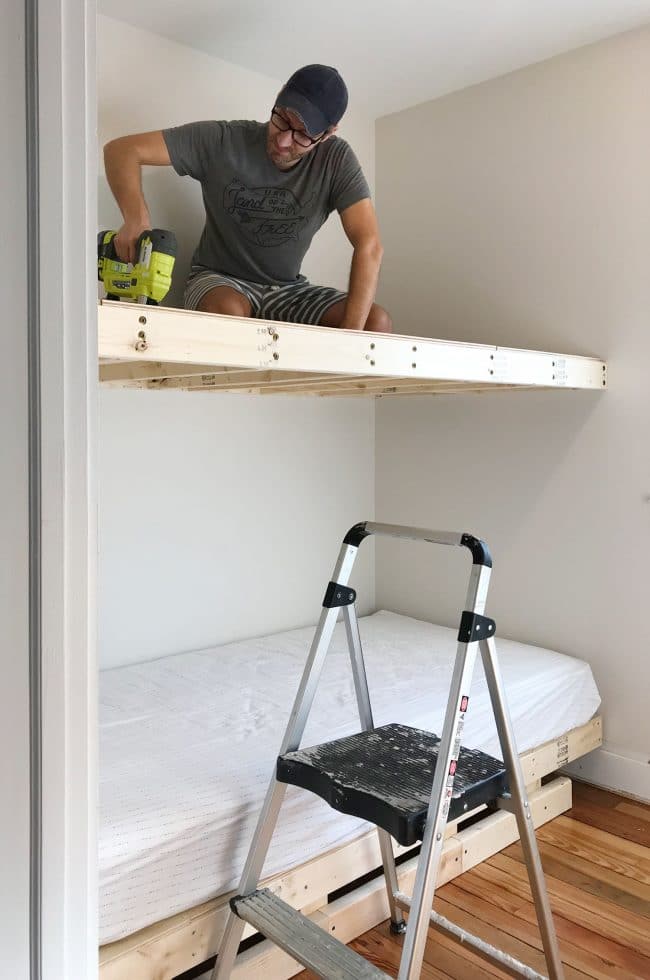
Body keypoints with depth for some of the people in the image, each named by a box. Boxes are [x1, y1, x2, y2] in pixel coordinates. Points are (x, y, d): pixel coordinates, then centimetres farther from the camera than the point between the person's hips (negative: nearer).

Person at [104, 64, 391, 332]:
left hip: (288, 289, 3)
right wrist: (136, 218, -41)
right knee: (227, 310, -39)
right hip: (219, 281, -2)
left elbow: (369, 245, -20)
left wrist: (350, 337, -33)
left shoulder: (336, 160, -13)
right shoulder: (223, 140, -16)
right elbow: (122, 149, -18)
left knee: (377, 320, -19)